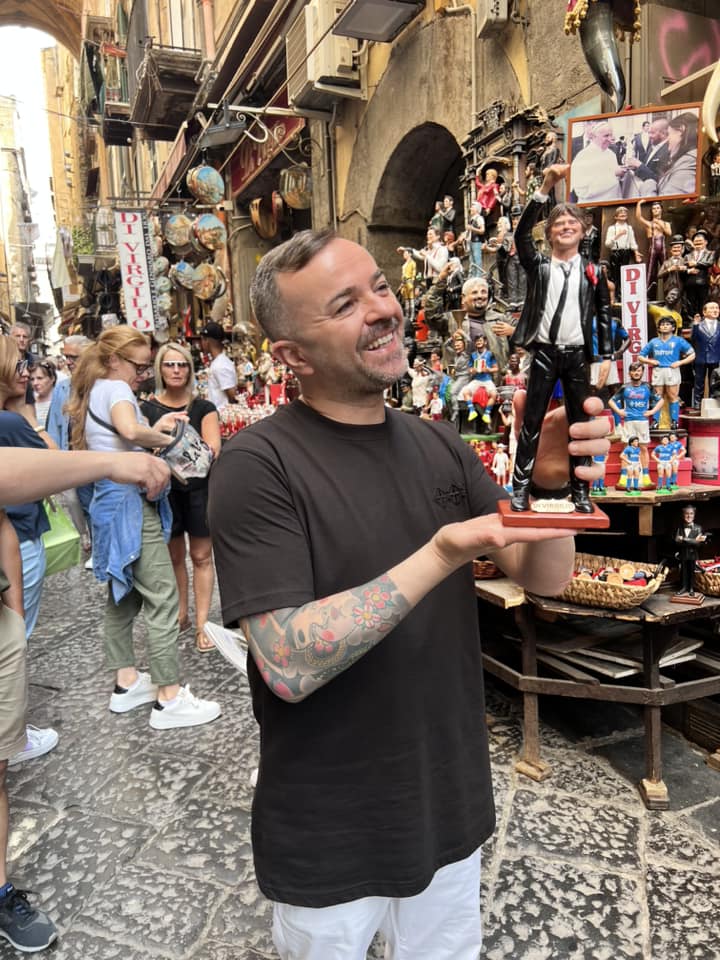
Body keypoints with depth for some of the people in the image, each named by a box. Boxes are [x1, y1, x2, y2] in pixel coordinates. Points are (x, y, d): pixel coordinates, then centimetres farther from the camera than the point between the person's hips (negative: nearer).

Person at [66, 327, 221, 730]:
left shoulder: (95, 391, 18)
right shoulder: (115, 388, -11)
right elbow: (130, 430, -30)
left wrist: (155, 428, 10)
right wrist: (163, 437, -13)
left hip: (109, 500, 11)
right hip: (131, 501, -11)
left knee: (123, 595, 16)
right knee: (163, 598, -7)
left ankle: (127, 682, 27)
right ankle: (169, 698, -1)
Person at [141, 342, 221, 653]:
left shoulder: (203, 408, 1)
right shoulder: (147, 408, 3)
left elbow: (214, 448, -9)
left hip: (199, 488, -1)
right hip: (163, 489, 1)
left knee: (201, 557, 2)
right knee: (173, 557, 11)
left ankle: (202, 624, 7)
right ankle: (180, 615, 26)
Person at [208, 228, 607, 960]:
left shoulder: (439, 447, -1)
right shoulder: (259, 465, -20)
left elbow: (545, 576, -4)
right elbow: (288, 664, -27)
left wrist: (555, 485, -23)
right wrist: (438, 557, -32)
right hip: (328, 839, -4)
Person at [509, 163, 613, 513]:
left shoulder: (592, 271, 7)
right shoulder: (538, 264, 5)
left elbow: (604, 314, 9)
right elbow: (521, 234, -11)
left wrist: (605, 358, 1)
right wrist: (545, 188, -18)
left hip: (577, 355, 1)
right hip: (544, 353, -1)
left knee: (579, 422, 5)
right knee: (532, 421, 1)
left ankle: (580, 490, 13)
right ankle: (521, 487, 6)